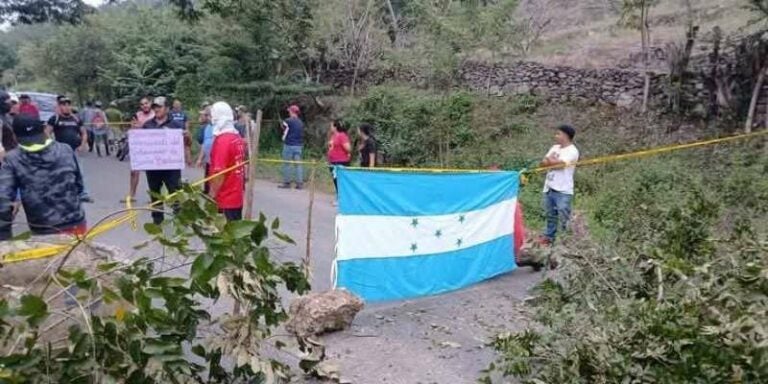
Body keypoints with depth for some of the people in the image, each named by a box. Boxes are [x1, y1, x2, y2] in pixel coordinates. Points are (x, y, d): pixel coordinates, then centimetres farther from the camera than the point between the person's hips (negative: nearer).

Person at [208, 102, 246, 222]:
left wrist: (212, 196, -15)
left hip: (224, 199, -8)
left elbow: (219, 173, -21)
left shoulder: (222, 141, -18)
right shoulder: (238, 138, 7)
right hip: (237, 197, 8)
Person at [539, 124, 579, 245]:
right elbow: (543, 163, 8)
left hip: (563, 190, -7)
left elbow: (559, 164, -21)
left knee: (563, 217, -6)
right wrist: (554, 161, -10)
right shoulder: (555, 147, 14)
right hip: (549, 188, 7)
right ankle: (549, 237, 25)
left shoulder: (572, 151, -9)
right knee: (550, 215, 15)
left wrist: (549, 159, -1)